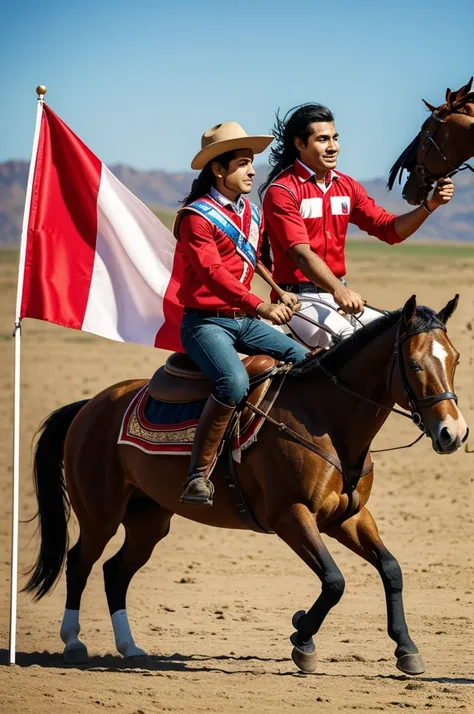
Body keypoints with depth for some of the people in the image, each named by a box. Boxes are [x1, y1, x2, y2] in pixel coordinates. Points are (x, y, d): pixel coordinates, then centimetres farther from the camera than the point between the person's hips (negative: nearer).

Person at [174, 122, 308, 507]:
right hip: (206, 322, -8)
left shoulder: (253, 214, 14)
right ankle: (199, 475, -29)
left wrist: (282, 294, 2)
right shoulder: (197, 217, -11)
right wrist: (261, 307, -33)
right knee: (234, 382, -33)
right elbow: (213, 273, -23)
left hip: (245, 321, 8)